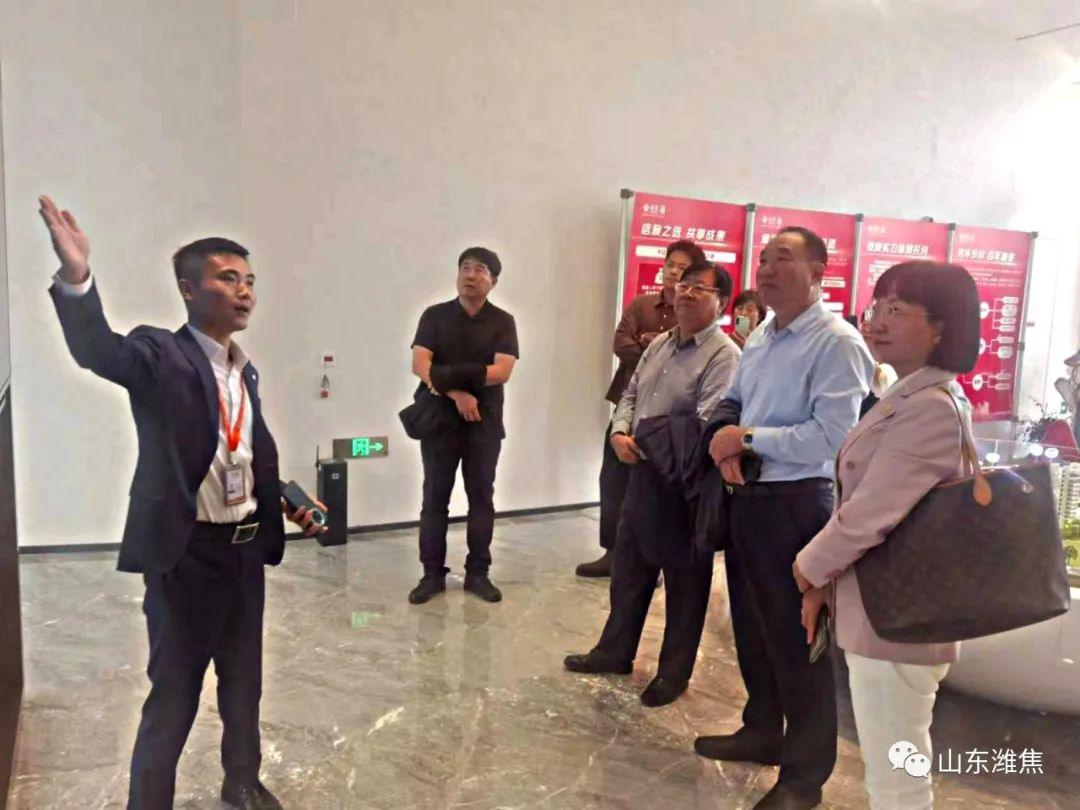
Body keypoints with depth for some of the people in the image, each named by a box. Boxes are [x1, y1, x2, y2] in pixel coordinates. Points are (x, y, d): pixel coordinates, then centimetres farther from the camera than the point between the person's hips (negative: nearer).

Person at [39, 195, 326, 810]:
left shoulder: (245, 370, 9)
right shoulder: (160, 355, -12)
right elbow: (98, 351, -34)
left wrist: (288, 503, 7)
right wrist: (77, 279, -50)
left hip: (246, 547, 7)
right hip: (186, 552, -7)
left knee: (244, 679, 22)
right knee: (175, 691, 6)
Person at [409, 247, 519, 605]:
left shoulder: (502, 322, 2)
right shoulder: (434, 316, 4)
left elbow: (502, 371, -11)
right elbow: (420, 365, -7)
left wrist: (450, 375, -17)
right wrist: (456, 393, -20)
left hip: (485, 424, 0)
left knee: (481, 498, 7)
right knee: (434, 498, 4)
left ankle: (478, 572, 18)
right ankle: (432, 573, 14)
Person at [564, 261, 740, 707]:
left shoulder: (724, 356, -15)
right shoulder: (659, 344, 11)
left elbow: (706, 428, -23)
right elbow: (630, 394, 15)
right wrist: (620, 433, -4)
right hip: (643, 471, 8)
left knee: (684, 579, 9)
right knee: (628, 566, 18)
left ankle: (674, 671, 25)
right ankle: (615, 650, 35)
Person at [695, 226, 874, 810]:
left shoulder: (837, 343, -15)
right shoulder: (758, 340, 11)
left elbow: (830, 438, -23)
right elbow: (731, 406, 16)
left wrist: (748, 439, -16)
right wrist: (724, 444, -5)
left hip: (797, 504, -8)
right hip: (745, 498, 8)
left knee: (796, 638, 5)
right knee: (751, 625, 20)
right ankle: (762, 732, 41)